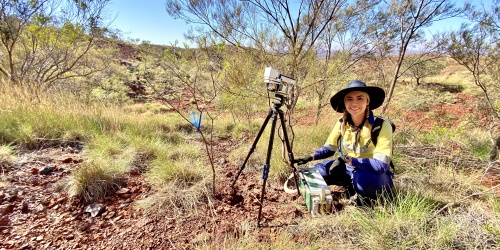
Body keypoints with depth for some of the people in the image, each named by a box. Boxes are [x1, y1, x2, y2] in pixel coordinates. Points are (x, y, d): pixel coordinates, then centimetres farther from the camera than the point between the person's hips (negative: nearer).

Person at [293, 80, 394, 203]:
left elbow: (381, 165, -31)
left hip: (376, 175, -5)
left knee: (361, 178, -37)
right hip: (350, 169, 5)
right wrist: (310, 157, -16)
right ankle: (352, 186, 8)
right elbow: (329, 148, 3)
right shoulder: (342, 123, -10)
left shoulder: (381, 125, -25)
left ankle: (367, 198, -4)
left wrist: (347, 159, -38)